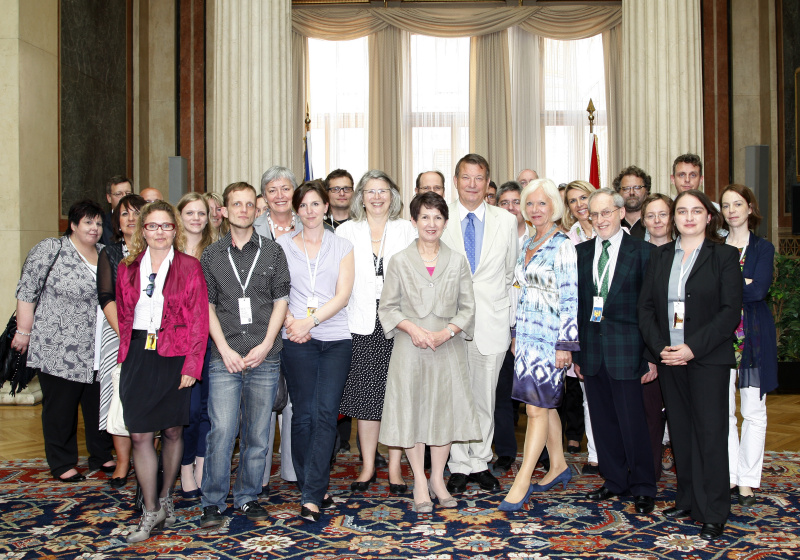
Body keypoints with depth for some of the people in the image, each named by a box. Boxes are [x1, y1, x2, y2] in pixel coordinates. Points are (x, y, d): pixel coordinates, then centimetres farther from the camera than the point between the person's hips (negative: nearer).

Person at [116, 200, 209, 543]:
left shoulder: (189, 267, -1)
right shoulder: (128, 268, 9)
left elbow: (199, 320, -4)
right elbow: (122, 316, 13)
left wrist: (191, 365, -10)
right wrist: (123, 355, 3)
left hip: (174, 356, -2)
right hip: (138, 356, 2)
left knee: (172, 431, 9)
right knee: (140, 434, -1)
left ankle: (166, 498, 29)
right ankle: (151, 511, 10)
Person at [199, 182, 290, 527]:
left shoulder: (272, 251, 7)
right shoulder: (212, 255, 8)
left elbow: (281, 302, 5)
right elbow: (207, 307, 6)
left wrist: (265, 346, -6)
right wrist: (226, 350, -6)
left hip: (265, 357, 1)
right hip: (225, 357, 0)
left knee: (258, 433, 5)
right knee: (221, 430, -6)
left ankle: (247, 497, 20)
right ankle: (213, 502, 8)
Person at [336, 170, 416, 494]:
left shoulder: (406, 230, 8)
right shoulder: (347, 231, 9)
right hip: (363, 324, 1)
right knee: (366, 393, 4)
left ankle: (395, 467, 11)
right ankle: (368, 465, 16)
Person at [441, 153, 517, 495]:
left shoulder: (506, 221, 6)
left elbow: (510, 274, 10)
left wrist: (510, 321, 7)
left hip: (491, 322, 1)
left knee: (485, 397, 9)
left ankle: (480, 463, 23)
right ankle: (459, 466, 18)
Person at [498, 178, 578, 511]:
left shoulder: (562, 246, -11)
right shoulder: (528, 244, 13)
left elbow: (570, 299, -14)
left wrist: (565, 345, -16)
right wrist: (516, 334, 17)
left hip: (549, 337, -8)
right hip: (527, 335, 8)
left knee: (537, 407, -6)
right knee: (545, 404, 14)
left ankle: (522, 483, -2)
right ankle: (558, 467, 27)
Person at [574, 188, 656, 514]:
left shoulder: (643, 252, -2)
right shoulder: (580, 252, 11)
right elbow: (576, 305, 11)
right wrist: (574, 352, 7)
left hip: (627, 350, -4)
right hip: (592, 350, 4)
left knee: (634, 421, 0)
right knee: (602, 420, 11)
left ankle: (643, 488, 16)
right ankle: (615, 480, 27)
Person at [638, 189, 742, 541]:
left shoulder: (724, 255, -1)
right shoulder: (659, 256, 11)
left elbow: (731, 311, -8)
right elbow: (646, 307, 8)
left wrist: (693, 347, -15)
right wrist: (659, 348, -7)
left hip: (708, 358, -4)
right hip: (669, 357, 4)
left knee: (710, 433, -2)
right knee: (680, 431, 9)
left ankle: (713, 514, 7)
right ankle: (688, 500, 22)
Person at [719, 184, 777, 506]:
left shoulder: (763, 248, 4)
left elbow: (759, 290, -11)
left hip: (754, 335, -1)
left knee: (753, 410, 2)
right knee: (722, 409, 1)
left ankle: (747, 480, 12)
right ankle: (728, 475, 12)